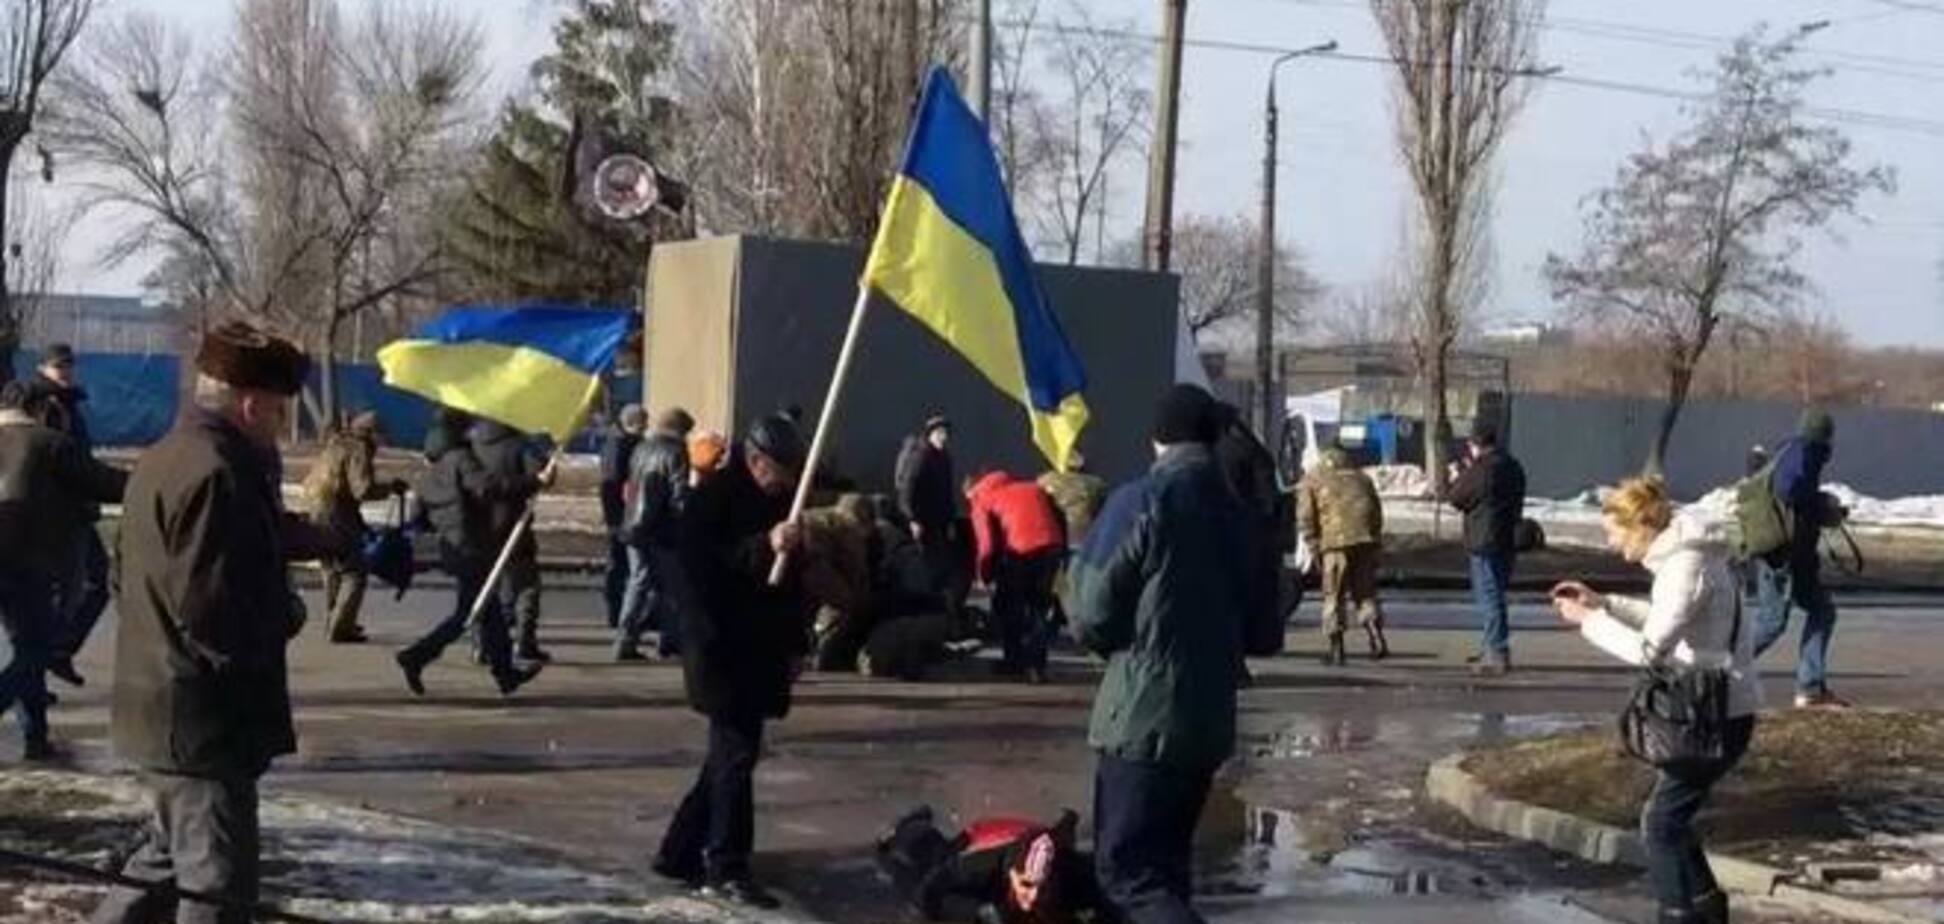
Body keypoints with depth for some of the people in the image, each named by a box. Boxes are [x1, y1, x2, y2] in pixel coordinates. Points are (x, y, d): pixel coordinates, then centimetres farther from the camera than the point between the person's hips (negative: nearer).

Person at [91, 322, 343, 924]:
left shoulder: (169, 457, 14)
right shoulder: (215, 472, -20)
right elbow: (210, 609, -24)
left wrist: (337, 545, 24)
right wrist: (286, 615, -8)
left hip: (164, 710, 10)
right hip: (202, 721, -10)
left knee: (170, 859, 23)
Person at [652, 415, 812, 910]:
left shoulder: (778, 500, 14)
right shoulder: (712, 498, -10)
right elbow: (701, 564, -22)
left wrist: (796, 641, 18)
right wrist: (764, 546, -33)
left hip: (762, 650, 8)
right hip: (723, 650, -8)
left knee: (730, 756, 11)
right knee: (736, 755, -9)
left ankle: (680, 852, 21)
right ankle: (726, 868, -3)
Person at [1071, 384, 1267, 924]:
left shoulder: (1140, 503, -11)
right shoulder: (1238, 515, 8)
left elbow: (1091, 622, -9)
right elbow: (1260, 631, 13)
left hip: (1143, 718, -7)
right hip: (1211, 719, 7)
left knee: (1128, 871, -6)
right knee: (1164, 862, 18)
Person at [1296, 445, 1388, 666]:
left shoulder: (1311, 480, 16)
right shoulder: (1360, 477, 27)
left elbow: (1305, 518, 5)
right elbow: (1377, 511, 21)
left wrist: (1315, 547, 9)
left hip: (1336, 541, -3)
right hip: (1367, 539, 4)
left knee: (1334, 597, 4)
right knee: (1365, 592, 14)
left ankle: (1336, 648, 3)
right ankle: (1377, 637, -1)